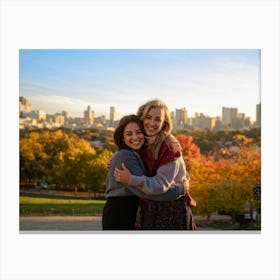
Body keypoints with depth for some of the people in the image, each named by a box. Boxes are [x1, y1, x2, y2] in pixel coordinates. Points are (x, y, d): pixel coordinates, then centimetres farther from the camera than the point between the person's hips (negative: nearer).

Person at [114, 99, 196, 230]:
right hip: (148, 210, 7)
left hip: (173, 211, -6)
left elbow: (162, 184, -22)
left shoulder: (170, 147, -15)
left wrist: (131, 179, -30)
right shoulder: (142, 145, 6)